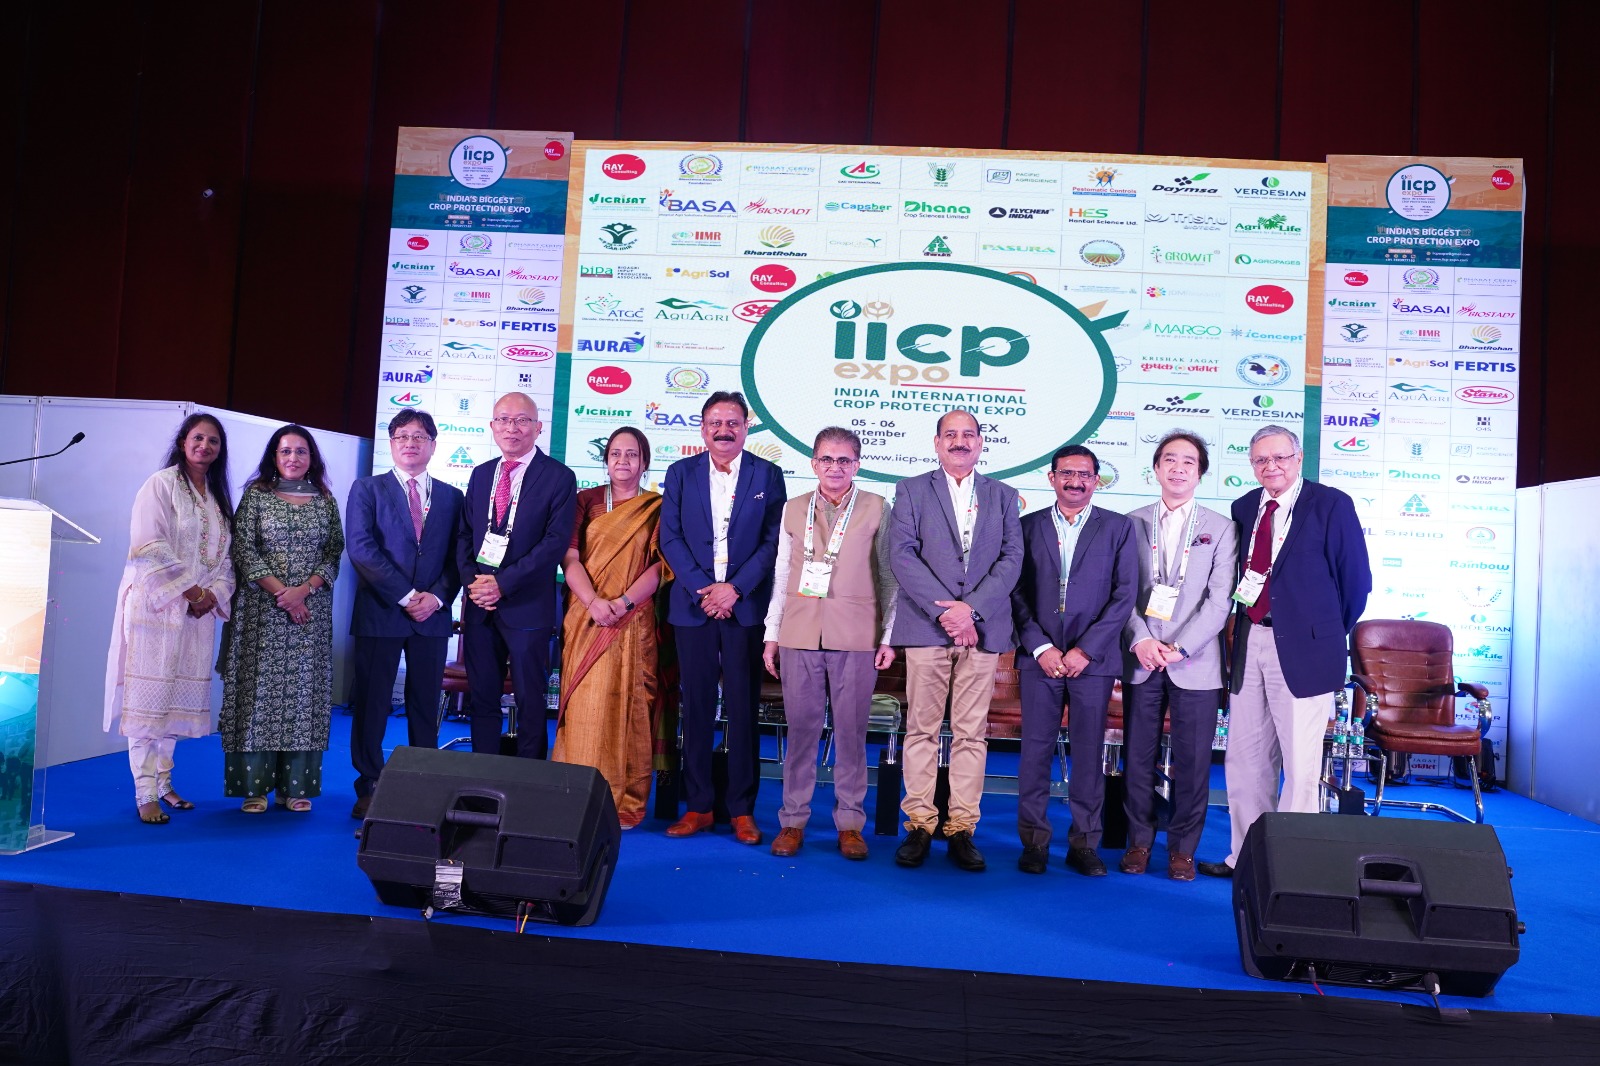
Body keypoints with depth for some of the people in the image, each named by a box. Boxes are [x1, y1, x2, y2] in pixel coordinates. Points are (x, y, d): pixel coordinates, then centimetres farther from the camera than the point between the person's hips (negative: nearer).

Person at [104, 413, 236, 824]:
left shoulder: (218, 496, 16)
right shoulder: (162, 484, -3)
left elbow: (225, 554, 14)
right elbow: (149, 545, -13)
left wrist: (215, 593, -3)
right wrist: (190, 589, -14)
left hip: (199, 609, 6)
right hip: (156, 603, -6)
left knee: (179, 696, 8)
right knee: (149, 694, -5)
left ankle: (163, 782, 17)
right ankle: (146, 793, -2)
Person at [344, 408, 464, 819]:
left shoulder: (452, 497, 11)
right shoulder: (367, 489, 4)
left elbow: (457, 557, 7)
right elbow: (361, 549, -8)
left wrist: (438, 596, -10)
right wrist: (406, 595, -14)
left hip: (433, 615, 2)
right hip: (380, 614, -2)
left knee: (425, 706, 7)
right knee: (371, 704, 4)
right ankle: (368, 789, 14)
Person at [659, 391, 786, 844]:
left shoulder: (768, 475, 5)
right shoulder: (681, 472, 9)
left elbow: (773, 542, 0)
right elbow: (670, 538, 3)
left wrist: (735, 588, -11)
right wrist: (702, 587, -9)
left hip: (745, 605, -1)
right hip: (693, 603, 1)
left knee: (743, 708, 1)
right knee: (696, 706, 4)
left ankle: (742, 810, 9)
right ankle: (698, 806, 13)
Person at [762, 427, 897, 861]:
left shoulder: (877, 509, 5)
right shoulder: (794, 509, 13)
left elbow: (890, 576, 5)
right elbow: (782, 576, 14)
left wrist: (889, 636, 0)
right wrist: (772, 634, 10)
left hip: (855, 637, -2)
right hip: (800, 635, 2)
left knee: (851, 731, 2)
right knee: (800, 728, 4)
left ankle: (849, 822, 13)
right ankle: (793, 820, 14)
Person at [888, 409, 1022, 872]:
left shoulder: (1003, 496, 14)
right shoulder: (911, 490, 9)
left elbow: (1012, 558, 3)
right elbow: (901, 555, -3)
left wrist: (971, 608, -11)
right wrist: (943, 611, -12)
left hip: (982, 628, 1)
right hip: (925, 626, -1)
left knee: (971, 732, 3)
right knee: (922, 729, 1)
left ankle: (961, 829, 9)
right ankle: (919, 825, 9)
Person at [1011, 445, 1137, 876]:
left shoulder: (1118, 527, 7)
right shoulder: (1028, 527, 9)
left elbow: (1124, 595, 0)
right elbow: (1016, 593, 4)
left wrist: (1086, 649, -8)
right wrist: (1040, 647, -7)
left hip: (1093, 658, 0)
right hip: (1039, 656, 1)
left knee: (1089, 752, 3)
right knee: (1035, 749, 1)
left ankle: (1084, 843, 12)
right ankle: (1034, 841, 10)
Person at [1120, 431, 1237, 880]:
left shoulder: (1220, 528, 5)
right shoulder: (1132, 523, 8)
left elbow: (1219, 600, -2)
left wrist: (1180, 648, -11)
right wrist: (1140, 639, -11)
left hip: (1195, 662, -1)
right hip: (1141, 659, 1)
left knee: (1193, 760, 1)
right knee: (1138, 756, 5)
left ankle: (1182, 848, 15)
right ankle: (1139, 840, 20)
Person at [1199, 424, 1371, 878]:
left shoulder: (1331, 505, -6)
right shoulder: (1243, 508, 10)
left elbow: (1356, 579, -3)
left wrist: (1330, 633, 5)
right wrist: (1244, 627, 8)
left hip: (1302, 648, -5)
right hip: (1250, 642, 6)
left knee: (1299, 763, 1)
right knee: (1245, 759, 12)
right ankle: (1246, 856, 24)